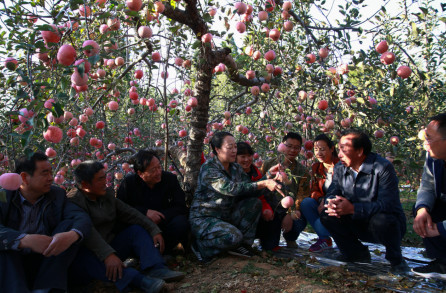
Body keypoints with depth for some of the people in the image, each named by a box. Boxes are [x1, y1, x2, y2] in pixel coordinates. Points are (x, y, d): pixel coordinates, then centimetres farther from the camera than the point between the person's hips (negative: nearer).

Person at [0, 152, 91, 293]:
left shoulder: (57, 194, 3)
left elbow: (83, 218, -12)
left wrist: (72, 235, -35)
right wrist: (26, 240, -42)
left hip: (47, 265, 3)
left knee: (70, 225, -17)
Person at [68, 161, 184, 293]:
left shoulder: (107, 194, 7)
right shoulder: (74, 201, -16)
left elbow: (129, 213, 1)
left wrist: (154, 230, -10)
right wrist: (107, 255, -41)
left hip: (110, 247, 7)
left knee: (137, 229, -4)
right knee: (87, 257, -37)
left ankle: (155, 269, -27)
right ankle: (137, 279, -51)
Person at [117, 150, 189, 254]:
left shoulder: (170, 179, -6)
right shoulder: (129, 182, -7)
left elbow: (181, 208, -8)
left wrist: (160, 217, -23)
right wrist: (145, 212, -21)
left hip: (163, 225, 1)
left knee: (181, 223, -29)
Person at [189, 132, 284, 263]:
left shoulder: (236, 168, 8)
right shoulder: (208, 168, -17)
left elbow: (251, 191, 2)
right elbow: (231, 188, -30)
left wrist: (268, 177, -15)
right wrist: (264, 184, -33)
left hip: (226, 216, 7)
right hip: (204, 218, -7)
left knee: (255, 202, -11)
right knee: (233, 237, -32)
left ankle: (242, 245, -5)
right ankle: (200, 246, -5)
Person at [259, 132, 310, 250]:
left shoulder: (302, 172, 7)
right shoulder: (269, 164, 8)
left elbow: (302, 196, -3)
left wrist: (290, 214, -21)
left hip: (290, 211, 1)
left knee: (300, 221, -32)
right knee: (269, 246, -18)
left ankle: (290, 238, 6)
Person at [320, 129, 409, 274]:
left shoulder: (383, 167, -20)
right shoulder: (340, 169, 0)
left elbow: (387, 204, -29)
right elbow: (331, 193, -2)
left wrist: (353, 208, -37)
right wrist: (331, 203, -28)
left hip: (388, 224, -5)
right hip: (360, 226, 5)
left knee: (381, 220, -38)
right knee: (327, 215, -15)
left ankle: (396, 259, -5)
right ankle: (357, 253, 6)